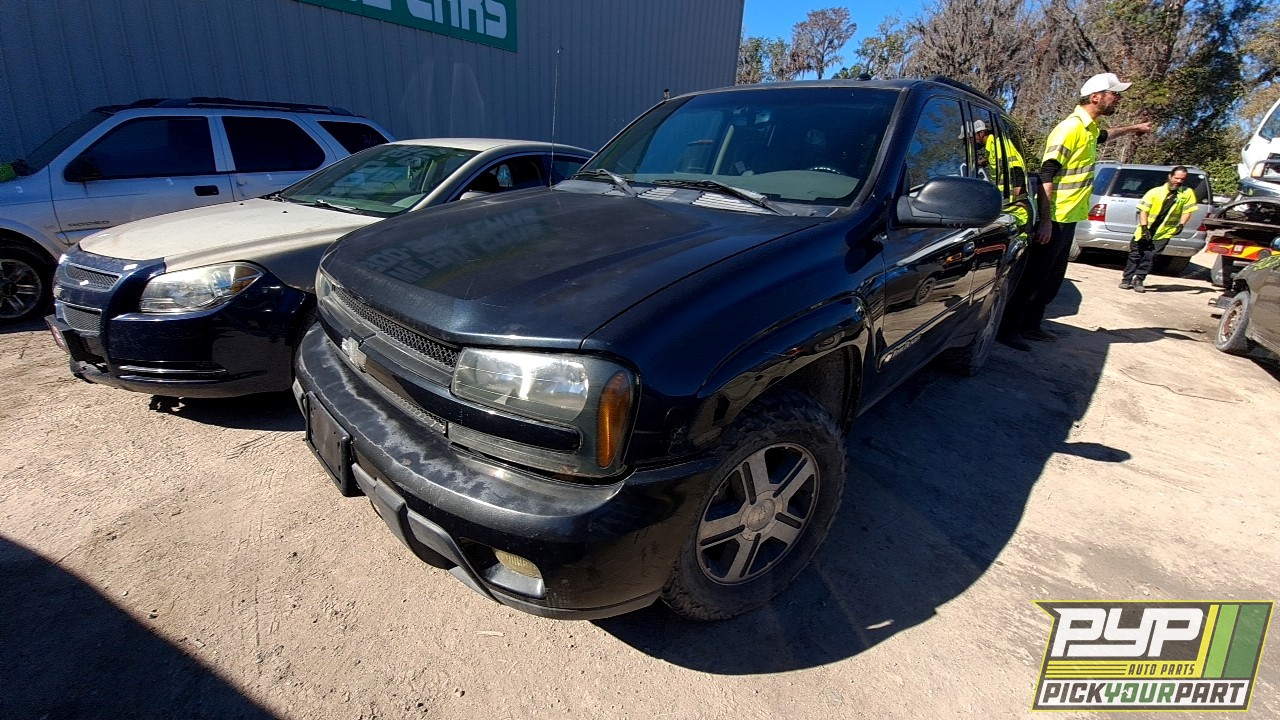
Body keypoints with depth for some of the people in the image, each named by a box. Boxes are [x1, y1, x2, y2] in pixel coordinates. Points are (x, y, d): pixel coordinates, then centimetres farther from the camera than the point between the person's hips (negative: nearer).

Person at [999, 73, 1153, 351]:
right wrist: (1046, 221, -24)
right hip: (1054, 219, -10)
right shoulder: (1071, 127, -14)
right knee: (1033, 277, -8)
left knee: (1053, 279, 13)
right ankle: (1009, 329, -2)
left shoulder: (1089, 128, 15)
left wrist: (1133, 128, 51)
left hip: (1069, 218, 10)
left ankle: (1031, 325, 21)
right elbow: (1046, 174, -20)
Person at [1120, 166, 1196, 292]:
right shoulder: (1156, 191, -6)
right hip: (1146, 231, 0)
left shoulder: (1188, 193, -1)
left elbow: (1187, 211, 2)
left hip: (1164, 233, 0)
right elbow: (1143, 210, -9)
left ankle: (1138, 279, 0)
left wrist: (1181, 225, -15)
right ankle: (1127, 279, 12)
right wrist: (1144, 228, -18)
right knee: (1135, 255, 4)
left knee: (1150, 256, -8)